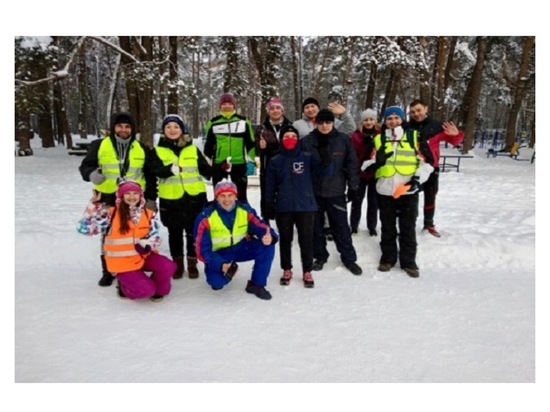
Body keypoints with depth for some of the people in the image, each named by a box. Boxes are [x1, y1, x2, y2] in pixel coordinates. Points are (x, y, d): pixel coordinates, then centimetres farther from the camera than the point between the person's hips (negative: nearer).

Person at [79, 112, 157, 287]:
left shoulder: (142, 149, 7)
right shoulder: (99, 146, 0)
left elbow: (150, 176, 12)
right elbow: (85, 166, 3)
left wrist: (151, 198, 7)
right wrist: (92, 174, -22)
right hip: (107, 199, -1)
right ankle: (108, 271, 22)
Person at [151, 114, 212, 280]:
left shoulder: (193, 149, 6)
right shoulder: (158, 150, 2)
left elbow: (205, 169, 5)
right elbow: (157, 170, -15)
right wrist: (170, 169, -34)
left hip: (194, 197, 1)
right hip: (170, 199, 0)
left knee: (193, 231, 9)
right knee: (175, 233, 11)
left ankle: (192, 263, 23)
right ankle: (178, 263, 26)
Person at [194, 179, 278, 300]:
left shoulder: (245, 210, -11)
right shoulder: (206, 217, -19)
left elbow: (260, 227, -12)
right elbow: (202, 248, -18)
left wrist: (269, 237, -39)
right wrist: (220, 265, -34)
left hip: (241, 248, 2)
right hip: (219, 254, -2)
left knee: (267, 246, -23)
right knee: (216, 281, -28)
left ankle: (256, 284, -6)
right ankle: (229, 269, 12)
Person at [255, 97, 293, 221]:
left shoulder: (290, 126, 4)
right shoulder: (261, 129, 5)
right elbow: (256, 150, 2)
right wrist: (260, 147, -19)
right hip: (268, 169, 0)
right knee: (266, 197, 6)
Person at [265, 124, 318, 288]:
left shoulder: (307, 158, 1)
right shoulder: (275, 161, 3)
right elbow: (270, 186, 3)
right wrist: (269, 207, 1)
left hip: (305, 206, -1)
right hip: (283, 207, 1)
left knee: (306, 240, 5)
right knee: (285, 240, 12)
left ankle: (307, 272, 18)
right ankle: (287, 270, 26)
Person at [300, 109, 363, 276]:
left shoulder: (344, 141, -2)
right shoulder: (307, 142, -3)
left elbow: (352, 165, 2)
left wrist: (353, 186, 0)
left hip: (336, 191, -1)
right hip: (313, 191, 1)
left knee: (341, 226, 5)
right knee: (316, 226, 11)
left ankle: (349, 258, 18)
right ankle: (320, 256, 27)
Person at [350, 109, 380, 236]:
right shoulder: (356, 135, -3)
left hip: (376, 173, 1)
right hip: (360, 173, -1)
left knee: (373, 201, 10)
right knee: (357, 200, 7)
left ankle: (372, 226, 22)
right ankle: (354, 226, 18)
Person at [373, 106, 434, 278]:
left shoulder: (414, 136, 0)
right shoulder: (378, 139, 6)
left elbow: (427, 161, 1)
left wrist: (418, 178, -11)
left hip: (408, 191, -2)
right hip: (385, 191, 2)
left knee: (408, 228, 6)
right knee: (387, 227, 12)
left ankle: (409, 261, 17)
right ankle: (388, 258, 26)